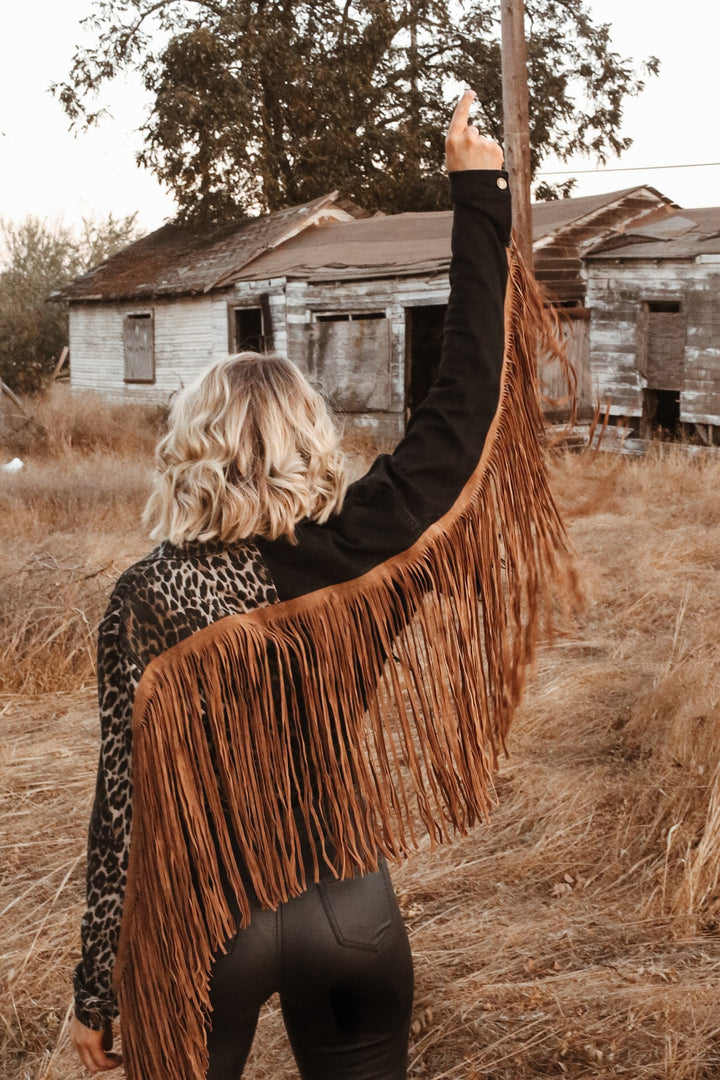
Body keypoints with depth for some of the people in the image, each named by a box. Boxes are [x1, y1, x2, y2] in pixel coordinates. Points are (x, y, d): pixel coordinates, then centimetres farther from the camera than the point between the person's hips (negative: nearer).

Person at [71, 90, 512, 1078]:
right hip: (352, 911, 2)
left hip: (206, 923, -1)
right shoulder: (351, 556, -12)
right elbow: (464, 407, -6)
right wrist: (479, 198, 0)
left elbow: (126, 795, -12)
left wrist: (98, 987, -3)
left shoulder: (145, 598, -13)